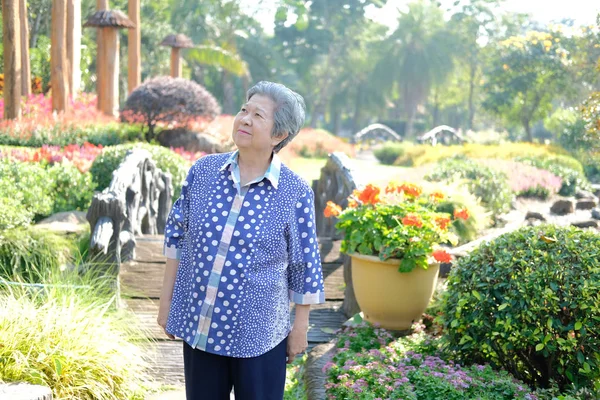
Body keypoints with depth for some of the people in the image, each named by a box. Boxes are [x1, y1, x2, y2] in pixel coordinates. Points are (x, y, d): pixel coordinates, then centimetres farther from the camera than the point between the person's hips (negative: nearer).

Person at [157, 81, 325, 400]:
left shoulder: (295, 193, -11)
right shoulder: (203, 171, -3)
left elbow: (304, 266, -4)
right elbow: (177, 235, 7)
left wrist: (300, 327, 1)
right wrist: (166, 299, 8)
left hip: (257, 333, -3)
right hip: (197, 324, 3)